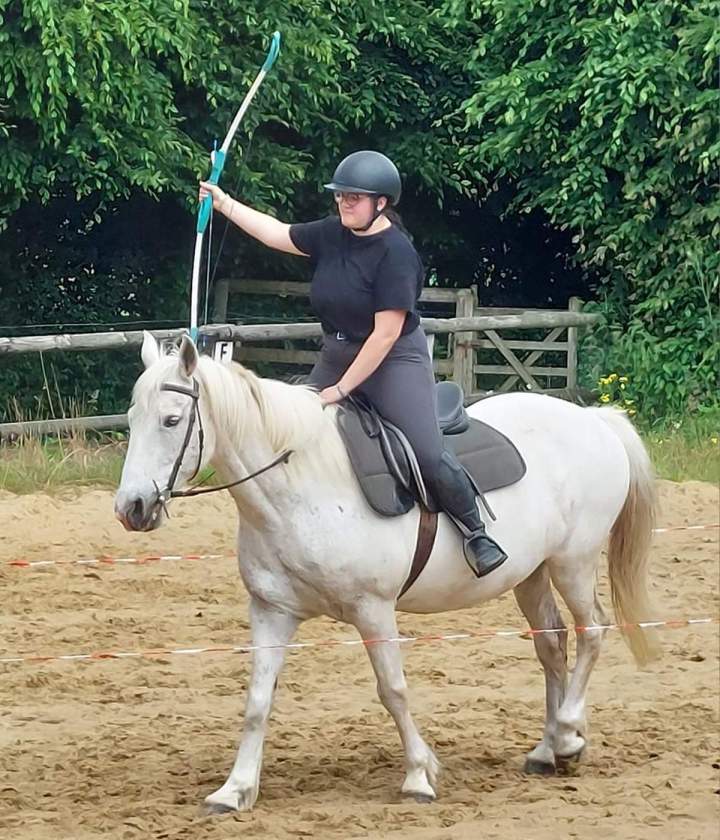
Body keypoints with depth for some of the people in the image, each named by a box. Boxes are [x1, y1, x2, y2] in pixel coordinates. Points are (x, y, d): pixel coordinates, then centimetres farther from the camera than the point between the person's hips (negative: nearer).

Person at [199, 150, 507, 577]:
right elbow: (277, 234, 17)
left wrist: (343, 388, -21)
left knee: (427, 452, -20)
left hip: (395, 361, -8)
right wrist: (225, 203, 13)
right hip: (336, 357, 8)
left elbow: (386, 334, -23)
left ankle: (476, 533, -8)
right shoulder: (332, 233, 1)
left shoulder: (396, 252, -21)